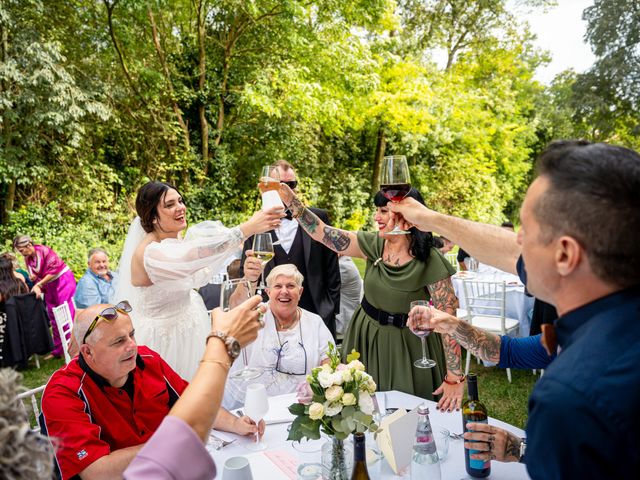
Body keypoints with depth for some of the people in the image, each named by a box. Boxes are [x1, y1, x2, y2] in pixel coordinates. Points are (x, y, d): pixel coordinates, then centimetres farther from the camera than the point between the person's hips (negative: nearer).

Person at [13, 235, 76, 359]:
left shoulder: (44, 251, -18)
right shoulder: (27, 259, 4)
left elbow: (54, 271, -19)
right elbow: (36, 276, 11)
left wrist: (38, 284, -20)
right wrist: (33, 278, -12)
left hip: (63, 280, -8)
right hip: (49, 286, 8)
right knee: (54, 319, 10)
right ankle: (57, 351, 17)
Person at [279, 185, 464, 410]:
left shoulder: (429, 261, -19)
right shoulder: (374, 244, -6)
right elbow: (324, 234, -12)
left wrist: (455, 377, -17)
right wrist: (292, 201, -22)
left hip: (406, 347, -4)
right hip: (367, 340, 5)